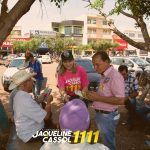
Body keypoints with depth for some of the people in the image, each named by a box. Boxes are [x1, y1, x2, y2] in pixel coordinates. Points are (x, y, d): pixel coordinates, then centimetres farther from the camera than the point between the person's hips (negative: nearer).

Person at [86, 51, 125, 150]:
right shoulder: (104, 75, 6)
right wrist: (95, 95, 2)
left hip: (107, 117, -8)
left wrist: (98, 97, -24)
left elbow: (120, 100, -27)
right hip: (100, 114, 8)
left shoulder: (115, 76, -22)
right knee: (104, 142, 25)